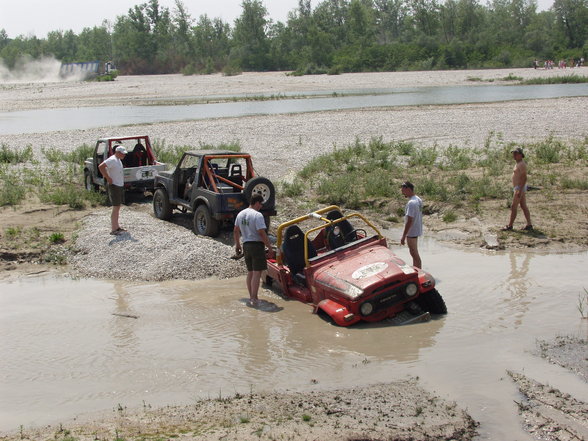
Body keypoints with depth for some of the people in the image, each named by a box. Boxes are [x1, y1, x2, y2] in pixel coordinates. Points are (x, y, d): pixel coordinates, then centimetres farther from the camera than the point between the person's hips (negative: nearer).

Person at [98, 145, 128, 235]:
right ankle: (113, 230, -5)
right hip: (114, 186, -10)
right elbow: (101, 167, -30)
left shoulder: (118, 160, 12)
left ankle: (117, 227, 25)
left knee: (118, 207, 16)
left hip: (120, 186, 10)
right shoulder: (112, 160, -18)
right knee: (116, 208, -8)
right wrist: (108, 178, -25)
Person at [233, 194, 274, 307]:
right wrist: (270, 248, -14)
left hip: (246, 245, 8)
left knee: (250, 272, 16)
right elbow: (262, 233, -20)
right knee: (257, 273, -5)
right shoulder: (257, 215, -15)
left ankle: (251, 297, 22)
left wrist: (237, 245, 29)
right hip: (257, 245, -8)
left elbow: (236, 231, 18)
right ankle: (254, 299, -7)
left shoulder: (240, 214, 10)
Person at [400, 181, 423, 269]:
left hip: (411, 232, -10)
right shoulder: (418, 200, 6)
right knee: (414, 253, 21)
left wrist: (403, 236, -22)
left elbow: (409, 221, -27)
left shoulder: (411, 203, -25)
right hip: (417, 230, 10)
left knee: (414, 254, 0)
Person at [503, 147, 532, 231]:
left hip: (519, 188, -11)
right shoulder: (518, 164, 17)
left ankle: (510, 226, -3)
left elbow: (524, 178, -23)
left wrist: (519, 190, -27)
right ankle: (529, 225, 10)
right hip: (519, 188, 11)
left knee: (513, 207, -7)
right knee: (524, 207, 9)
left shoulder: (522, 164, -16)